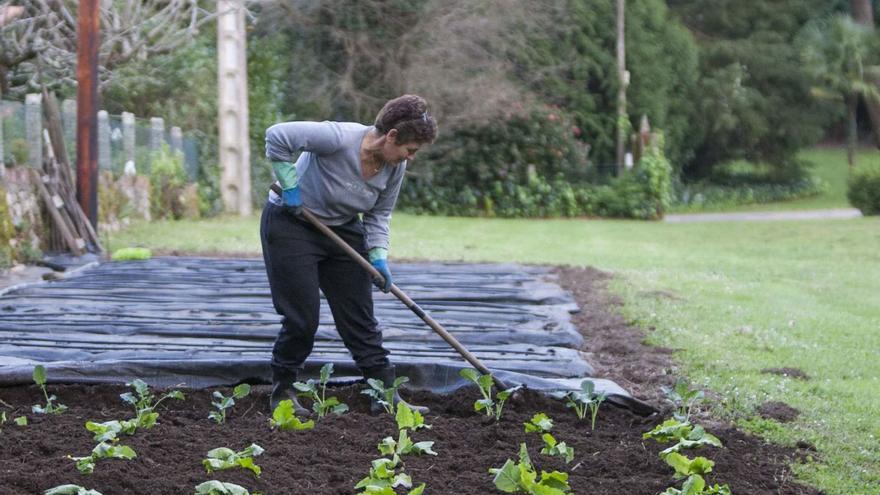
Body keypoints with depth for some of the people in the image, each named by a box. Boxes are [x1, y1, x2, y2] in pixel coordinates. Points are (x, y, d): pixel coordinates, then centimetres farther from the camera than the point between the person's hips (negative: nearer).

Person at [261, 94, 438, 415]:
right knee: (302, 319, -7)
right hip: (291, 224, -6)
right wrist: (290, 186, -24)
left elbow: (379, 214, 2)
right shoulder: (340, 138, -30)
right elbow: (277, 136, -28)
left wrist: (378, 256, -10)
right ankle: (282, 391, 10)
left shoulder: (396, 167, -9)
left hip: (343, 230, 6)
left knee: (360, 317, 5)